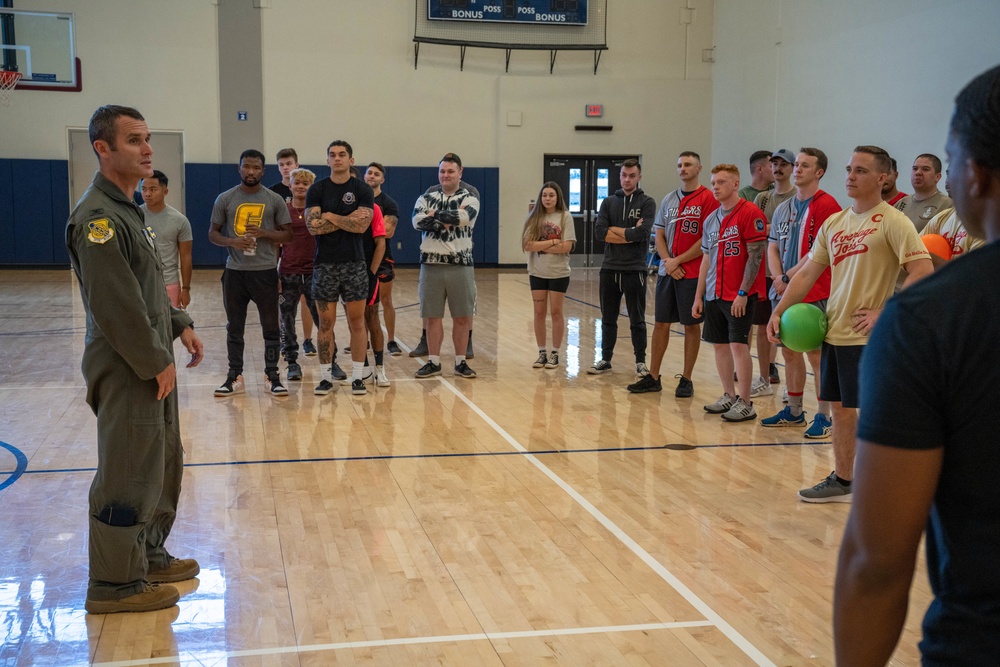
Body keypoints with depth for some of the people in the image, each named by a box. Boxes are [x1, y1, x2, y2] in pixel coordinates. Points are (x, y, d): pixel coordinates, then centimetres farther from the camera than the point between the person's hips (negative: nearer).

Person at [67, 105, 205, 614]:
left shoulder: (127, 208, 14)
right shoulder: (97, 217, -19)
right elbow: (116, 305, -23)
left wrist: (179, 325, 13)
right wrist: (154, 362, -18)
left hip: (151, 364, 10)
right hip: (127, 371, -10)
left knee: (163, 463, 19)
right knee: (128, 474, -2)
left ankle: (148, 554, 34)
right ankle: (116, 584, 11)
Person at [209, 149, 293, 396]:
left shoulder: (274, 200, 3)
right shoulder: (225, 199, 4)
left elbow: (288, 235, 4)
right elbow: (213, 233, 7)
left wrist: (264, 233, -13)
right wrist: (232, 241, -14)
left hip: (265, 271, -1)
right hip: (234, 271, 1)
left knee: (271, 327, 3)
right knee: (234, 327, 8)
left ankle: (272, 376, 13)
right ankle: (235, 377, 17)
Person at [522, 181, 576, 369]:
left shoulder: (565, 217, -4)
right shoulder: (534, 217, 2)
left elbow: (566, 247, -13)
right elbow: (527, 245, -9)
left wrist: (540, 246, -12)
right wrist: (553, 242, -13)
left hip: (558, 273, -2)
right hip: (537, 273, 2)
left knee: (556, 312, 5)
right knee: (539, 313, 6)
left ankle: (555, 354, 14)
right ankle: (541, 353, 16)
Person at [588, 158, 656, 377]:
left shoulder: (647, 203, -1)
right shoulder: (609, 202, 9)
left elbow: (642, 233, -17)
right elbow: (599, 232, -5)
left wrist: (614, 230, -9)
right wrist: (629, 233, -12)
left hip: (635, 270, -3)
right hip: (610, 269, 3)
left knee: (637, 320, 5)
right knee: (608, 318, 12)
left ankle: (640, 362, 15)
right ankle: (605, 359, 22)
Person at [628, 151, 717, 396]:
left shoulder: (707, 199, -6)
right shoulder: (668, 200, 13)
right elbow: (659, 235, 13)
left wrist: (678, 261, -12)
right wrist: (667, 261, -5)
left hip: (692, 273, -6)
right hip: (667, 272, 6)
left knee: (691, 325, 2)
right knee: (661, 323, 8)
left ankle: (686, 380, 11)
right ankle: (653, 378, 16)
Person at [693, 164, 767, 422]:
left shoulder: (750, 213, -9)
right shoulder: (711, 219, 13)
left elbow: (755, 256, -14)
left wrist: (743, 293, -17)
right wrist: (699, 296, 14)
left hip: (740, 295, -7)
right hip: (715, 294, 7)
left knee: (738, 345, -7)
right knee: (719, 344, 10)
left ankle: (745, 403, 0)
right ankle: (729, 396, 22)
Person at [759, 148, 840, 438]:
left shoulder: (826, 206, -9)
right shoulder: (783, 209, 14)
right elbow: (772, 248, 13)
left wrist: (787, 278, -12)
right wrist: (778, 279, -4)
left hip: (814, 294, -7)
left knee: (816, 353, -4)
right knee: (789, 351, 13)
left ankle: (824, 416, 4)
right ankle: (794, 411, 24)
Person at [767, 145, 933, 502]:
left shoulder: (892, 221, -10)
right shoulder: (833, 223, 12)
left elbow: (923, 272, -18)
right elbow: (807, 273, 16)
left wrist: (885, 312, -20)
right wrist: (778, 311, 8)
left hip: (867, 337, -7)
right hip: (835, 332, 7)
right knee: (841, 409, 14)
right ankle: (842, 480, 25)